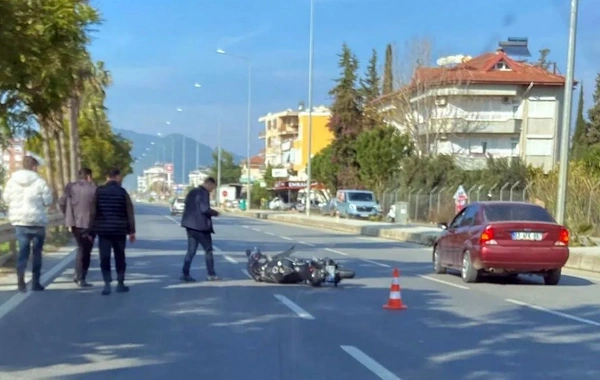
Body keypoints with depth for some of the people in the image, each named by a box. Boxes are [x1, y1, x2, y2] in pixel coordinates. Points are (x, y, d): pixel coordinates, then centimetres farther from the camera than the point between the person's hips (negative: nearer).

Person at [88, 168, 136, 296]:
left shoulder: (99, 191, 0)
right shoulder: (122, 192, -1)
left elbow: (93, 212, -1)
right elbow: (129, 212, -2)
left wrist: (91, 231, 4)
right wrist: (132, 231, 3)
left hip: (103, 229, 0)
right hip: (119, 230, 0)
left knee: (104, 257, 1)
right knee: (120, 257, 12)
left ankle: (107, 284, -9)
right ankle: (120, 283, 14)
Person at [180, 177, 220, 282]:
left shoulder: (192, 192, 15)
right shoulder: (204, 193, -12)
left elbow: (187, 207, 19)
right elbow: (205, 209, -21)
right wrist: (215, 213, -5)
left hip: (190, 224, 8)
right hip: (200, 225, -8)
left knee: (191, 250, 10)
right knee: (208, 249, 4)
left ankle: (185, 274, 4)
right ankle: (211, 274, 7)